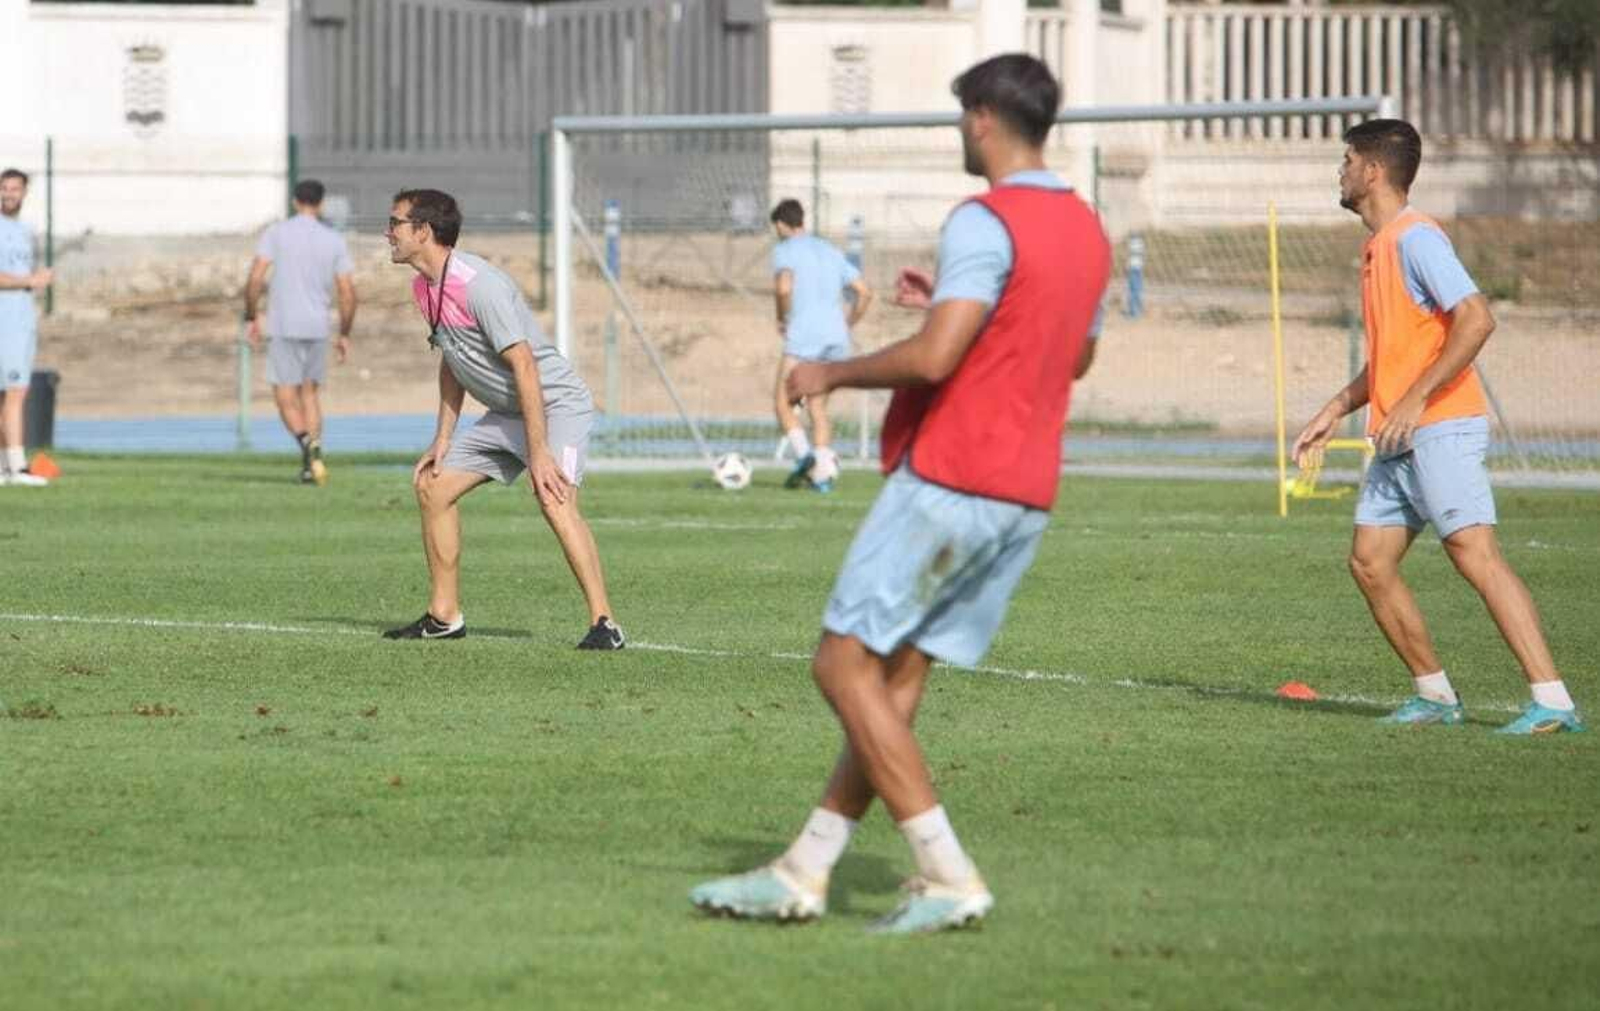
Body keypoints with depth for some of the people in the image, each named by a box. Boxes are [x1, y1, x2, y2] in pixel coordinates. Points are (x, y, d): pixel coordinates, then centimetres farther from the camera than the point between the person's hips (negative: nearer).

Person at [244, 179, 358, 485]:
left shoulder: (276, 233, 0)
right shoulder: (334, 241, 5)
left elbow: (255, 279, -9)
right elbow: (348, 294, 3)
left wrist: (252, 318, 2)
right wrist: (344, 335, 13)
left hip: (283, 327, -3)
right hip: (317, 327, 3)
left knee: (285, 396, 2)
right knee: (309, 392, 15)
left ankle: (306, 440, -26)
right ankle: (311, 466, 7)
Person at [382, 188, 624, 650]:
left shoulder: (479, 285, -25)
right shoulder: (424, 287, 5)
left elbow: (524, 366, -28)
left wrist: (539, 453, -30)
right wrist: (443, 441, 14)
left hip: (555, 402, -10)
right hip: (505, 413, 10)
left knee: (554, 500, -29)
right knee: (433, 487, 8)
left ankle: (604, 624, -28)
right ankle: (445, 617, 17)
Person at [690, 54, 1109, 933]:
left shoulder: (986, 224, -14)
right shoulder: (1086, 233, 14)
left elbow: (932, 359, -23)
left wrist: (831, 374, -7)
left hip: (948, 483, -9)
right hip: (1027, 496, 9)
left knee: (846, 663, -3)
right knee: (894, 677, 11)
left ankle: (948, 877, -9)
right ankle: (802, 875, 14)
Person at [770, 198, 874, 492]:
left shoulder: (785, 250, 3)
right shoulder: (830, 251, 21)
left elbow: (784, 288, -16)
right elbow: (864, 292, 16)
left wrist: (782, 319, 0)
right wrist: (847, 325, 22)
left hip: (804, 336, -6)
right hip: (837, 338, 6)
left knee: (783, 403, 1)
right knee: (818, 407, 13)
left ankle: (803, 454, -23)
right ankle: (823, 472, 1)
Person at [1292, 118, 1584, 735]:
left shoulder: (1415, 238, -11)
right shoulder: (1378, 247, 19)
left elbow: (1477, 319, -22)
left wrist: (1415, 400, -23)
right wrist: (1336, 411, 24)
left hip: (1441, 429, -10)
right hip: (1399, 439, 10)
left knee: (1476, 555, -17)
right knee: (1369, 562, 6)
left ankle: (1552, 701, -21)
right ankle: (1435, 695, 14)